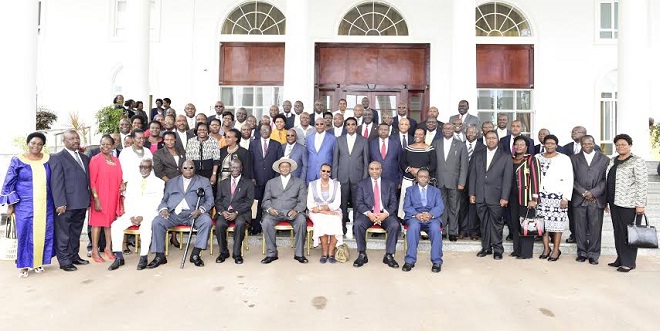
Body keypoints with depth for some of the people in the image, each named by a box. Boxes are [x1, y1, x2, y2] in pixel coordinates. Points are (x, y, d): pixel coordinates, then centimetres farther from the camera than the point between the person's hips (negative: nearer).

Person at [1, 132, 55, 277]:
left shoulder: (48, 159, 5)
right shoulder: (18, 161, -1)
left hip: (45, 205, 2)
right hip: (25, 205, -2)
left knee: (43, 233, 5)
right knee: (25, 234, 2)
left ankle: (38, 262, 19)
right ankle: (23, 265, 14)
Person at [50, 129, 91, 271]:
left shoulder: (84, 158, 15)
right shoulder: (57, 158, -5)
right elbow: (56, 183, -11)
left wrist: (88, 199, 11)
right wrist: (60, 203, -16)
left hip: (81, 204, 6)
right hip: (66, 205, -6)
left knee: (76, 233, 16)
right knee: (63, 234, 4)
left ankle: (74, 256, 27)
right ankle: (64, 261, 13)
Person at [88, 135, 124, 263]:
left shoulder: (116, 160, 10)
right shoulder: (95, 159, -6)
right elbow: (91, 181, -10)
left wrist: (122, 184, -1)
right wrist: (96, 198, -16)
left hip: (113, 197, 5)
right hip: (100, 197, -5)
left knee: (110, 221, 11)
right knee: (97, 222, 1)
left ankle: (108, 248, 22)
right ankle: (95, 251, 10)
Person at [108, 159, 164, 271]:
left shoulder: (158, 182, 3)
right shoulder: (133, 182, 16)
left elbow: (157, 203, -5)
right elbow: (128, 201, 12)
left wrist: (143, 216, -15)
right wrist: (131, 215, -5)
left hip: (149, 214, -4)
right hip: (132, 214, 5)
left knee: (146, 227, -35)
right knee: (116, 225, -20)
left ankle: (143, 257, -27)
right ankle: (119, 257, -14)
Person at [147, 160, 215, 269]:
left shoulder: (204, 181, 17)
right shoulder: (171, 182, 24)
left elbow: (210, 200, 7)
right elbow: (163, 199, 17)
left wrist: (200, 210, -13)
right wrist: (163, 209, -6)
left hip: (193, 213, -2)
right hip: (173, 213, 2)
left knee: (207, 221, -31)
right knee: (157, 221, -24)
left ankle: (195, 254, -23)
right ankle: (160, 256, -13)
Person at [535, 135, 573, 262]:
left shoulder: (564, 159, 2)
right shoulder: (537, 158, 10)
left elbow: (569, 180, -2)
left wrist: (566, 198, -10)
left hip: (557, 195, -2)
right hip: (541, 195, 3)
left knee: (557, 222, -2)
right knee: (543, 222, 2)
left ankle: (556, 249, 9)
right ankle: (546, 248, 14)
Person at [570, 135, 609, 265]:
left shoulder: (604, 159, 8)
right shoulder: (574, 159, 9)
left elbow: (606, 180, 1)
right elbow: (572, 179, 4)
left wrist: (593, 192, -9)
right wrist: (583, 192, -7)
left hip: (597, 199, -1)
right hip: (579, 199, 1)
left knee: (595, 228, 2)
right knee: (580, 228, 4)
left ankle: (593, 254, 13)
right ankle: (582, 253, 16)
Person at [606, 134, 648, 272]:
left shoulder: (637, 161, -7)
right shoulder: (612, 161, 13)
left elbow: (642, 184, -12)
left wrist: (640, 204, -16)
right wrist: (607, 200, 15)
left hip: (629, 204, -7)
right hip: (614, 202, 7)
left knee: (628, 232, 1)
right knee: (618, 231, 11)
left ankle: (629, 262, 11)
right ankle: (621, 259, 21)